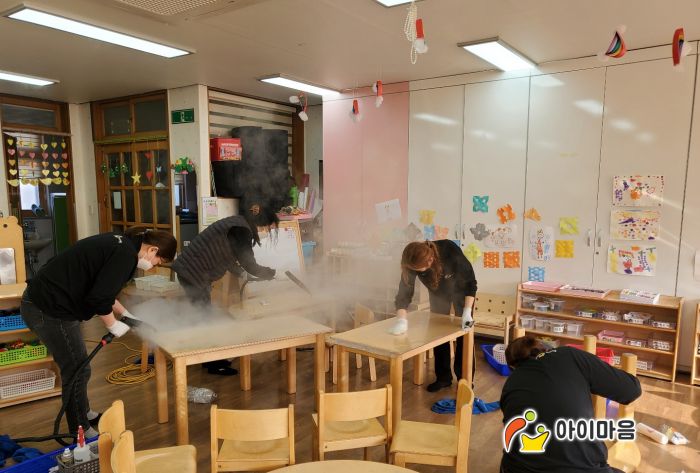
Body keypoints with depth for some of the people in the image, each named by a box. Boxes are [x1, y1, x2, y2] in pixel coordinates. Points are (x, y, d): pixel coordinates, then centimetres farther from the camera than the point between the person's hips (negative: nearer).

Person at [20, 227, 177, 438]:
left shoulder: (120, 245, 10)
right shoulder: (126, 254, -20)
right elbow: (99, 298, -23)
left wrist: (125, 314, 18)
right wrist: (113, 324, -7)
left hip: (42, 300, 10)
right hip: (49, 308, -10)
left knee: (76, 367, 22)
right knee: (77, 371, 2)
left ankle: (84, 414, 39)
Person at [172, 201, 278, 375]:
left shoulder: (238, 223, 10)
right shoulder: (241, 230, -19)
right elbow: (250, 265, -17)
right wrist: (272, 273, -3)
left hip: (191, 269, 10)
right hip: (194, 273, -10)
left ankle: (210, 359, 31)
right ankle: (214, 365, 14)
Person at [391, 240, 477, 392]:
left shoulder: (451, 253, -40)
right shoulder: (413, 262, -31)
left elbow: (471, 282, -28)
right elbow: (404, 291, -28)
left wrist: (467, 311, -35)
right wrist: (401, 319, -40)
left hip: (460, 289, -3)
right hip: (438, 292, 3)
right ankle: (443, 377, 19)